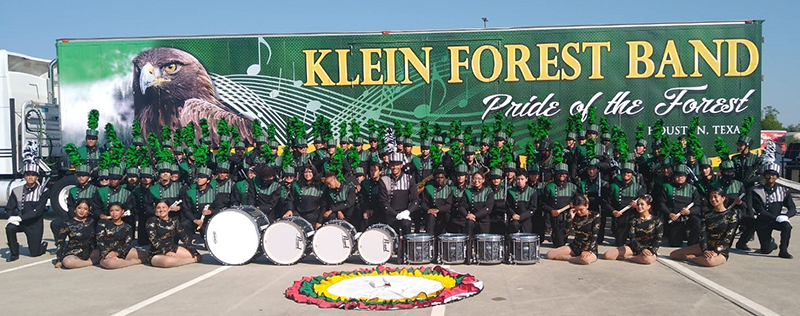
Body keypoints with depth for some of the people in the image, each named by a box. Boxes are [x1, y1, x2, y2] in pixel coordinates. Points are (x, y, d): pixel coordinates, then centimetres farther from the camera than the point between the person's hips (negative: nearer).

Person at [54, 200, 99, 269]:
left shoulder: (91, 221, 8)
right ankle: (92, 262, -20)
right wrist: (58, 260, -5)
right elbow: (60, 242, 0)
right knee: (67, 262, -36)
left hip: (89, 253, 4)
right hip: (72, 253, -4)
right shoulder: (68, 224, -1)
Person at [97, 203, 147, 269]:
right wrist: (105, 254, -17)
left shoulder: (127, 227, 10)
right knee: (108, 263, -39)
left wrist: (116, 253, -18)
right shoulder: (103, 223, 8)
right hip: (106, 253, -1)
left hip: (120, 253, 1)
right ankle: (136, 261, -21)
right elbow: (100, 240, -2)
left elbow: (127, 244, 0)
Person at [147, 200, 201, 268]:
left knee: (190, 255, -17)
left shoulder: (174, 221, 5)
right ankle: (194, 260, -16)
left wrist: (194, 253, -4)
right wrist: (166, 252, -28)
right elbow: (153, 239, -17)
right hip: (156, 254, -5)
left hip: (172, 249, 5)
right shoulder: (152, 221, -7)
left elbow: (184, 237, 3)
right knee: (167, 261, -38)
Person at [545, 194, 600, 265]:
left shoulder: (594, 216, -6)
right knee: (549, 254, -14)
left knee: (586, 260, -42)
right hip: (575, 247, 4)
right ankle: (577, 257, -4)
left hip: (590, 249, -4)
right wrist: (570, 218, -15)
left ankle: (568, 258, -12)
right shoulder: (574, 216, 4)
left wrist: (589, 251, -25)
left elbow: (594, 236, -13)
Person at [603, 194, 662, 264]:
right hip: (634, 247, 2)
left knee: (648, 259, -43)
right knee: (607, 255, -17)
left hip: (649, 249, -2)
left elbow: (658, 240, -5)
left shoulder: (657, 220, 0)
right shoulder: (634, 220, 6)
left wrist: (651, 251, -23)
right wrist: (641, 249, -25)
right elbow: (632, 238, -7)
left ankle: (626, 257, -15)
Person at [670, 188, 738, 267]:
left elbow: (728, 238, -11)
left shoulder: (731, 215, -4)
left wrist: (716, 252, -23)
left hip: (721, 251, -5)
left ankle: (689, 257, -14)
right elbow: (703, 233, -3)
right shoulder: (708, 214, 9)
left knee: (709, 261, -42)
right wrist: (704, 250, -20)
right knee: (673, 254, -7)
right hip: (706, 246, 5)